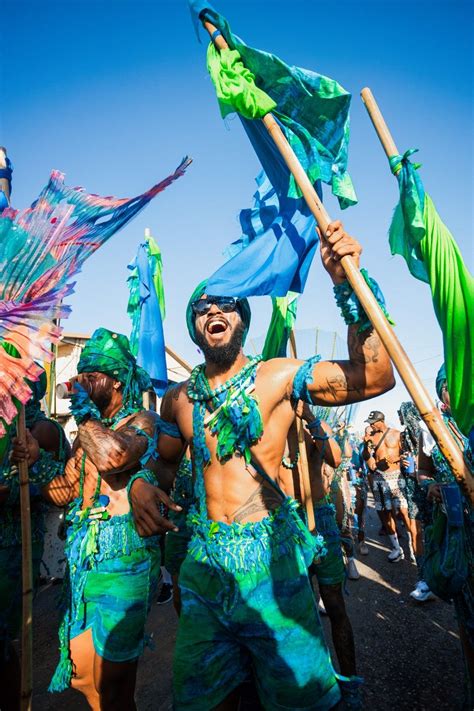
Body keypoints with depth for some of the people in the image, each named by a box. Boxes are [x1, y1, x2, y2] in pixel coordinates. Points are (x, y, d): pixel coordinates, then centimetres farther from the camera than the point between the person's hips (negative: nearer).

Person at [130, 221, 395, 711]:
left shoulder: (277, 376, -5)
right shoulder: (179, 399, 6)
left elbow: (374, 377, -16)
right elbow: (161, 460, 20)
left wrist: (347, 284, -24)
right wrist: (140, 485, -2)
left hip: (270, 559, -3)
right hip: (202, 562, 4)